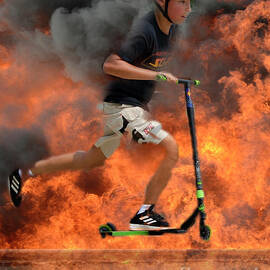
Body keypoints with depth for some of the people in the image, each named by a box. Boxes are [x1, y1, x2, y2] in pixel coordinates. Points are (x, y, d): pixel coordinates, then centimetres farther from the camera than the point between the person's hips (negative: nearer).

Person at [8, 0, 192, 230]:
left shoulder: (171, 28, 4)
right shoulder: (145, 31, -24)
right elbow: (111, 65, -33)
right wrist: (155, 75, -35)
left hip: (136, 105, 10)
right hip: (121, 105, -10)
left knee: (94, 160, 21)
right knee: (170, 148, -18)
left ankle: (24, 174, 33)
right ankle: (144, 214, -9)